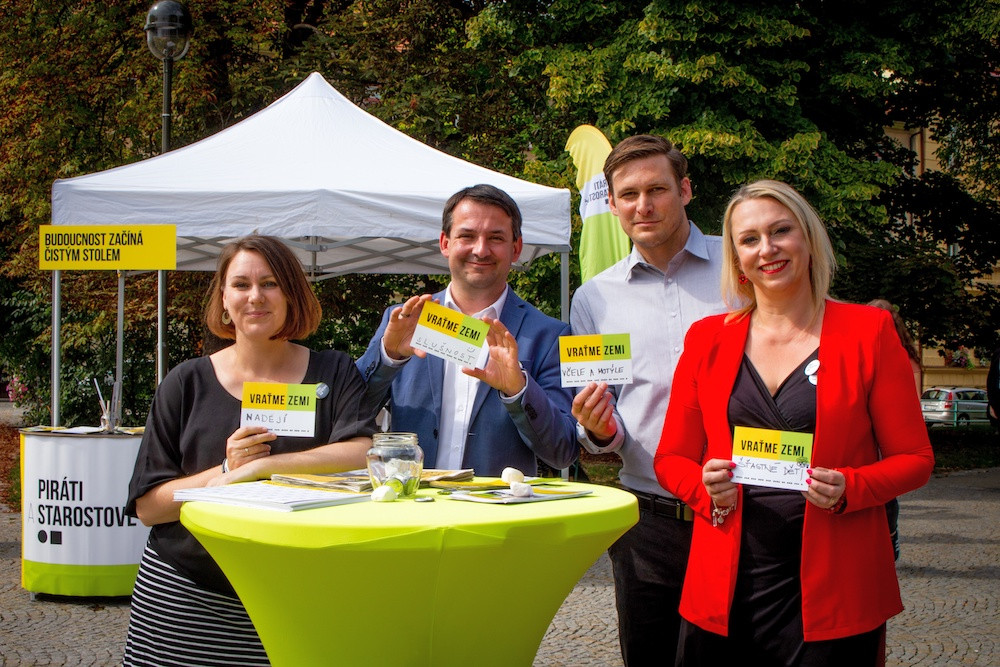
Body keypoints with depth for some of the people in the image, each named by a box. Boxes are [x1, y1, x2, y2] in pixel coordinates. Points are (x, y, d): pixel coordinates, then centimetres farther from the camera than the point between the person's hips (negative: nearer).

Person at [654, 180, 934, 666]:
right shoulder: (708, 338, 8)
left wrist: (848, 488, -16)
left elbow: (914, 458, 3)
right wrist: (706, 488, -9)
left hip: (832, 591, -2)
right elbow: (671, 459, 12)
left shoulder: (868, 331, 1)